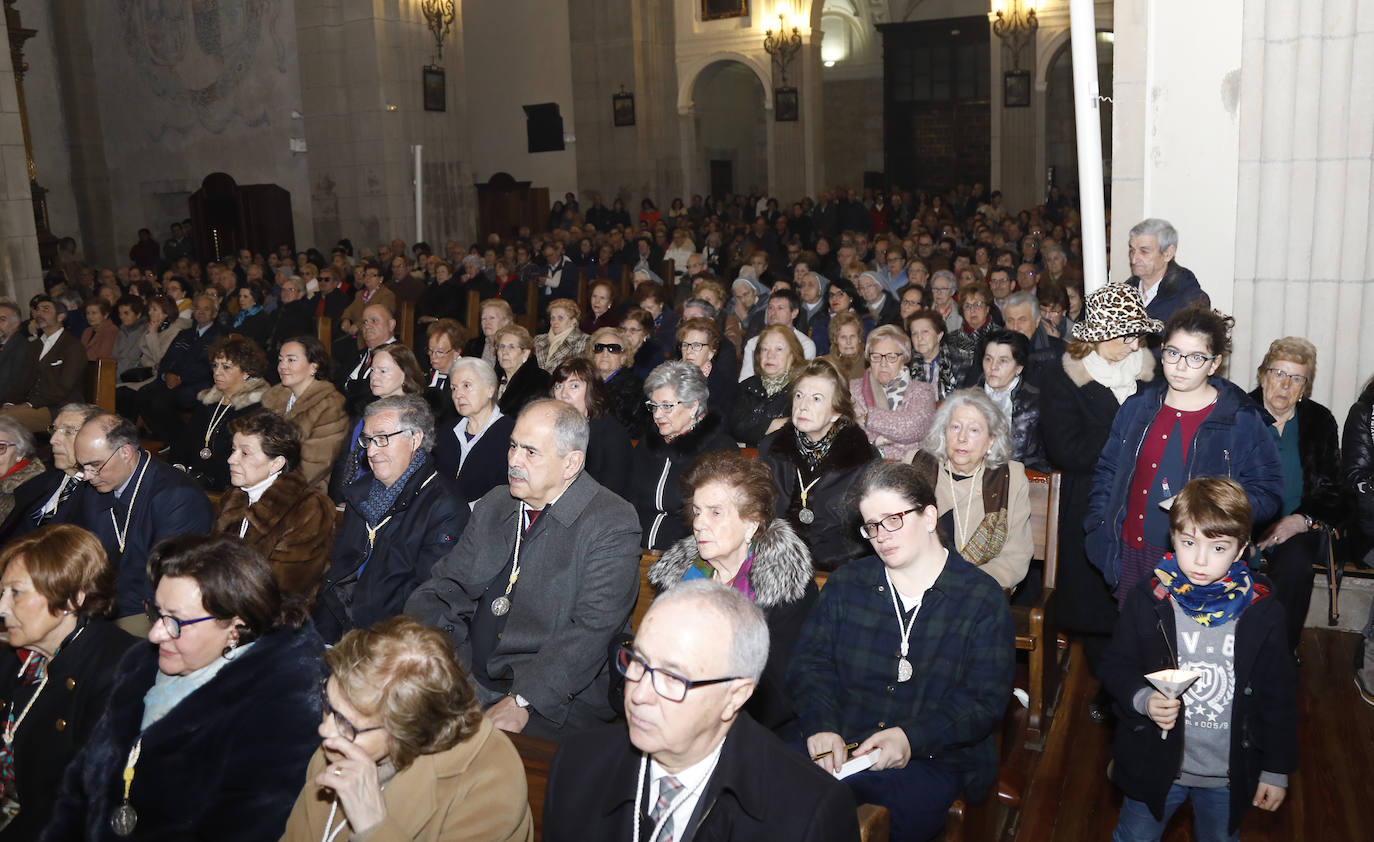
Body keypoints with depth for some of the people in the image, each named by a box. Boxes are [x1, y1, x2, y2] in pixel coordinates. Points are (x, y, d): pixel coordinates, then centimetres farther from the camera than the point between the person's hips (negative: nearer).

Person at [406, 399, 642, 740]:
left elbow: (591, 631, -18)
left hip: (557, 699, -6)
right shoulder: (494, 505, 13)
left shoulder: (612, 525, -9)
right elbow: (446, 588, 14)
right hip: (469, 678, 6)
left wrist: (522, 702, -26)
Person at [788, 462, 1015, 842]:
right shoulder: (845, 583, 11)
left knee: (911, 810, -30)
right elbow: (810, 663, 6)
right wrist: (820, 725, -14)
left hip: (931, 762, -1)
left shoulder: (983, 600, 1)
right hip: (838, 750, 2)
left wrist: (912, 737, -18)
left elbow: (986, 700, -4)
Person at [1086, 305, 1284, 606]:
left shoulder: (1242, 420, -2)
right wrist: (1098, 526, 3)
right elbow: (1107, 472, 14)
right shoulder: (1138, 406, 8)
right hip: (1131, 554, 3)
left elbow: (1266, 493, -3)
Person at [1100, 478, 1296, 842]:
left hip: (1231, 775, 1)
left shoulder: (1261, 611, -9)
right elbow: (1117, 665, -3)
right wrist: (1142, 698, -23)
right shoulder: (1148, 600, -12)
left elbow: (1279, 694, -1)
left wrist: (1277, 769, 2)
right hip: (1155, 766, 0)